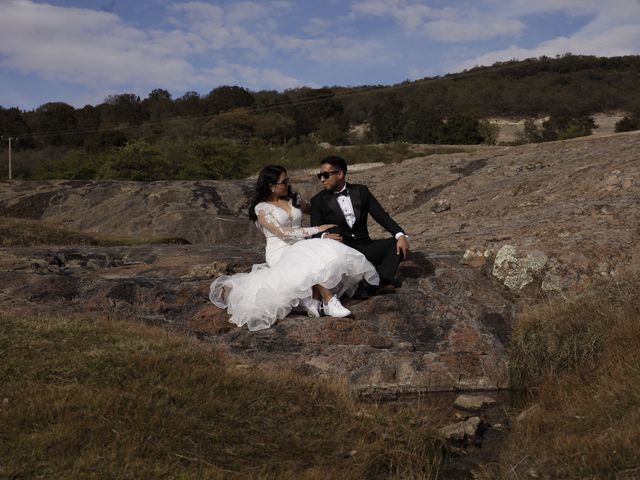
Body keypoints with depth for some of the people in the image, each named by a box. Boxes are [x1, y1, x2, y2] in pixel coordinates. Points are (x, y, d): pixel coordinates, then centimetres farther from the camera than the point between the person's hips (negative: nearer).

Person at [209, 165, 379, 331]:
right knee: (314, 261, -36)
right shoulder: (261, 209, -4)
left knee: (328, 254, -30)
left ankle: (314, 301, -32)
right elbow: (282, 232, -15)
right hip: (281, 252, -5)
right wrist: (317, 229, -16)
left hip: (301, 248, 6)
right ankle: (329, 301, -32)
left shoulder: (293, 199, 14)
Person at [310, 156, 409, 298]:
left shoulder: (361, 191, 8)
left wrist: (400, 235, -16)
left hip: (365, 248, 2)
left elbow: (381, 216, 1)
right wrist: (324, 236, -31)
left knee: (398, 244, -19)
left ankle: (380, 280, -36)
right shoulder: (318, 201, 3)